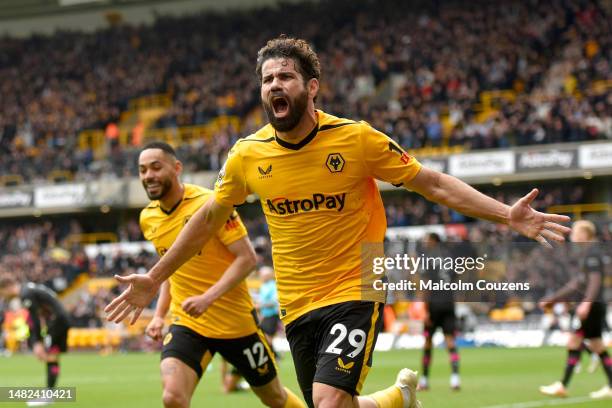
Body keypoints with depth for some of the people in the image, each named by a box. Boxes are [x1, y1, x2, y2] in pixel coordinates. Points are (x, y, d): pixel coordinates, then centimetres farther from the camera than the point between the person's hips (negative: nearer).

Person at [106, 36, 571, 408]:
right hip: (297, 307, 4)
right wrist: (154, 277, 16)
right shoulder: (247, 156, -2)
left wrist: (508, 215, -14)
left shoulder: (357, 138, -11)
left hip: (354, 294, -4)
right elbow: (208, 219, 13)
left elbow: (434, 183, -5)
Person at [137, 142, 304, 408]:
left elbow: (247, 258, -17)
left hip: (235, 321, -3)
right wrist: (159, 314, 7)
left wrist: (208, 298, -28)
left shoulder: (209, 203, -15)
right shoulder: (148, 219, 4)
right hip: (186, 324, 4)